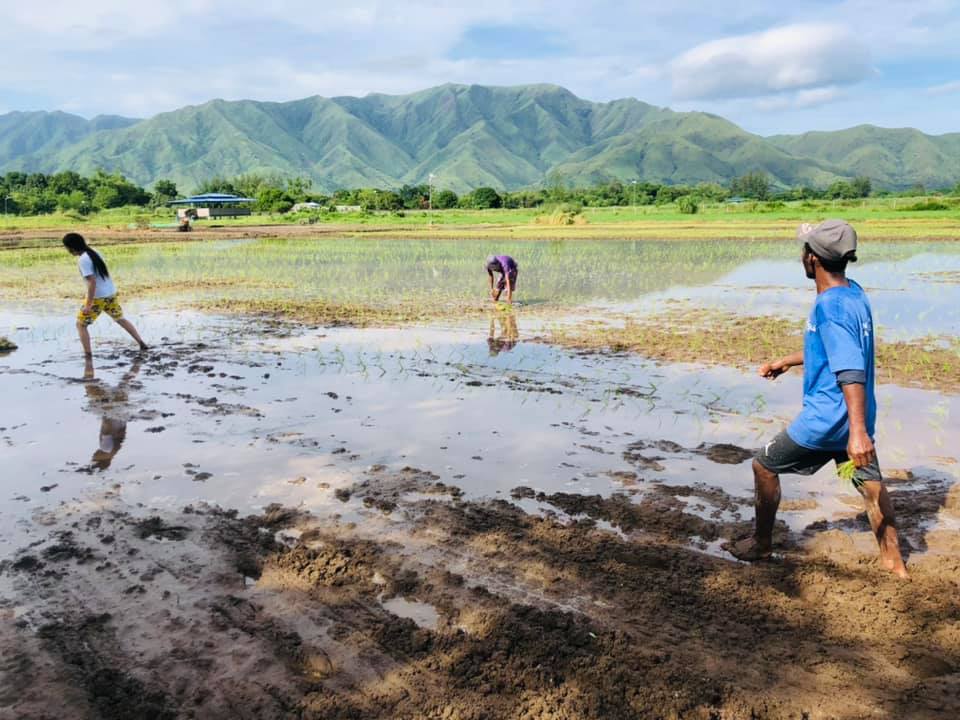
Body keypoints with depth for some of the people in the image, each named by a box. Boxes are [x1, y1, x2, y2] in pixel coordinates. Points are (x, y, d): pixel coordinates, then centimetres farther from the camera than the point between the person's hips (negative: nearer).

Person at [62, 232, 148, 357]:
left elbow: (92, 282, -23)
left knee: (80, 325, 5)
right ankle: (141, 343, 23)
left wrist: (88, 304, -20)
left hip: (98, 297, -8)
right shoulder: (93, 252, 7)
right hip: (111, 293, 8)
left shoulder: (83, 260, -18)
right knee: (120, 319, 23)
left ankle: (87, 354, 3)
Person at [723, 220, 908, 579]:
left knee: (765, 466, 9)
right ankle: (893, 560, 27)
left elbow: (851, 372, -32)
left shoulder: (830, 307, -24)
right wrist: (786, 361, 25)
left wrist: (858, 432, -38)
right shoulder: (854, 293, 5)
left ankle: (761, 544, 24)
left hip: (827, 417, -8)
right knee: (869, 481, 18)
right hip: (852, 418, 9)